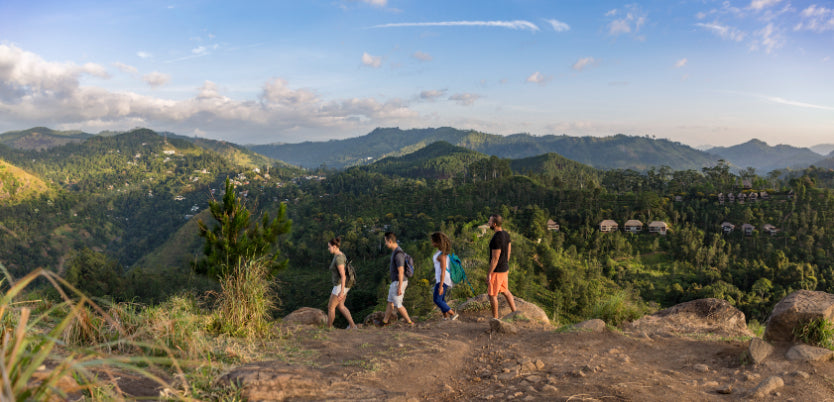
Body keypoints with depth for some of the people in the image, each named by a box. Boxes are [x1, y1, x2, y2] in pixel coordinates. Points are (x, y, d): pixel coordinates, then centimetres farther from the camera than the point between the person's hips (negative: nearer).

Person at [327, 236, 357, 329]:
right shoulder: (340, 255, 9)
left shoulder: (338, 258, -24)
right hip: (343, 284, 10)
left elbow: (343, 276, -27)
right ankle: (352, 325, 13)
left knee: (330, 306, 7)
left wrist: (342, 292, -26)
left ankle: (328, 328, 22)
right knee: (340, 307, 18)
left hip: (341, 286, -10)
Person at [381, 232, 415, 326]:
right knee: (390, 302, 17)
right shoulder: (396, 251, 10)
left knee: (397, 305, 1)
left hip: (398, 283, -10)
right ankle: (384, 322, 28)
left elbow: (401, 271, -25)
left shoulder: (398, 254, -24)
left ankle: (409, 322, 10)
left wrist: (399, 288, -24)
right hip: (396, 282, 10)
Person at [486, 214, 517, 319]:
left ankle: (495, 317, 18)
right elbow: (508, 251, 12)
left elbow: (495, 258, -25)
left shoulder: (496, 239, -28)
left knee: (492, 294, 6)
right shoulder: (506, 234, 2)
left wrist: (489, 274, -17)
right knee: (505, 291, 22)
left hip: (497, 270, -9)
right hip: (504, 268, 9)